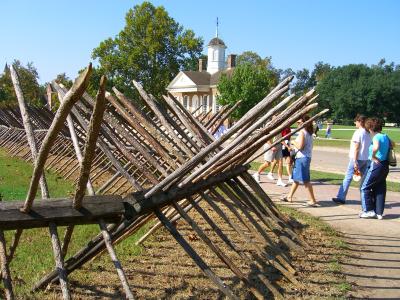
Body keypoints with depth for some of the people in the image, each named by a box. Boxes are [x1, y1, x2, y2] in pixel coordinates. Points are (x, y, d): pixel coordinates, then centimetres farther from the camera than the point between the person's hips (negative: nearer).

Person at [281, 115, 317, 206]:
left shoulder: (302, 132, -16)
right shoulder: (309, 133, 12)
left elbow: (300, 146, -22)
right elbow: (310, 146, 15)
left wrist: (293, 142, -6)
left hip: (302, 158, -10)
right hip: (307, 157, 10)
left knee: (305, 180, -7)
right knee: (296, 178, 17)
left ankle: (313, 200, -5)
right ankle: (289, 197, 27)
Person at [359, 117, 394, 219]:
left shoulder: (376, 137, -16)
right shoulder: (385, 136, 10)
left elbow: (376, 147, -37)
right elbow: (393, 144, 31)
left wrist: (373, 156, -22)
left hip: (376, 165, -9)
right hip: (385, 165, 9)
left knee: (365, 187, 3)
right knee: (380, 189, 12)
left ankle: (369, 210, 3)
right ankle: (379, 213, 16)